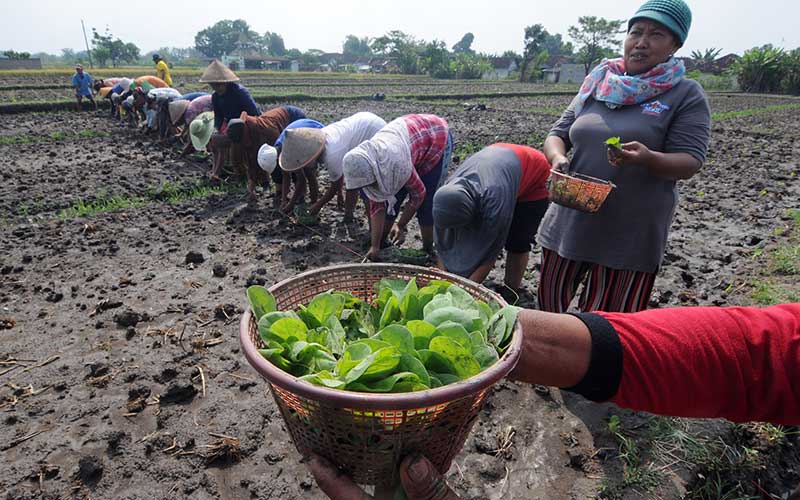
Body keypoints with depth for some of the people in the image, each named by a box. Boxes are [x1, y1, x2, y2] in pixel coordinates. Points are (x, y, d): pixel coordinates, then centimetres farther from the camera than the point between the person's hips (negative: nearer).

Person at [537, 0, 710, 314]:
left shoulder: (686, 96, -2)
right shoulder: (597, 82, 8)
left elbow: (689, 162, -9)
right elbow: (559, 133, 10)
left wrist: (647, 158, -31)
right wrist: (557, 157, -13)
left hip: (631, 235, -3)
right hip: (569, 224, 4)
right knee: (549, 305, 16)